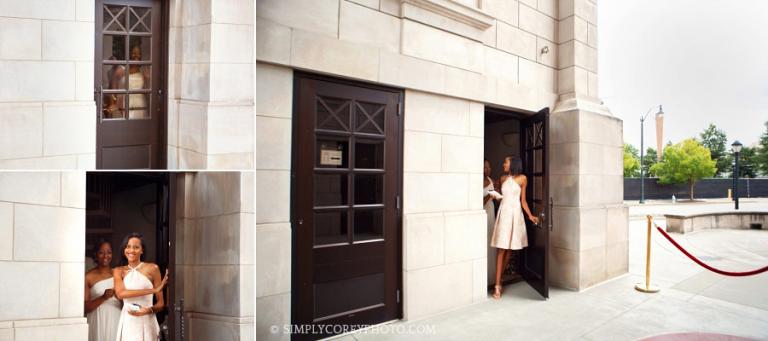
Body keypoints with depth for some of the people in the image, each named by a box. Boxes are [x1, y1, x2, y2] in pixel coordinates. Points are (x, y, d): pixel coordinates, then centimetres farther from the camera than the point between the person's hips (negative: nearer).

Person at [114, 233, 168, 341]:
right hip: (127, 323, 2)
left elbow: (161, 304, 1)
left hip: (146, 322, -2)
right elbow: (120, 293, -13)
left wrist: (148, 310, -19)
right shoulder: (119, 271, 8)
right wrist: (152, 290, -19)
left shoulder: (152, 268, -1)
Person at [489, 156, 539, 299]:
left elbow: (523, 200, 6)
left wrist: (530, 216, -1)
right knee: (501, 249, -7)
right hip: (503, 213, 0)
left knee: (509, 248, 5)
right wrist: (496, 195, -2)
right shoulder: (503, 178, 10)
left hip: (516, 213, 0)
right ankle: (497, 285, -7)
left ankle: (499, 279, 19)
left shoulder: (522, 178, 3)